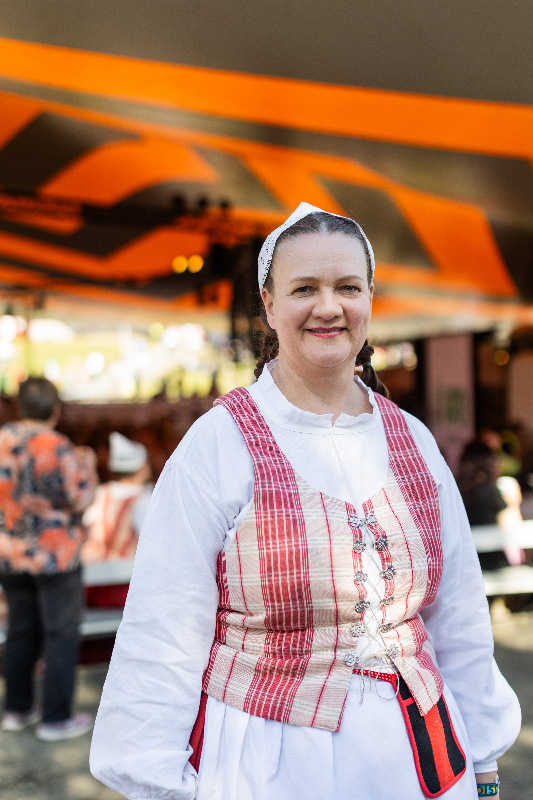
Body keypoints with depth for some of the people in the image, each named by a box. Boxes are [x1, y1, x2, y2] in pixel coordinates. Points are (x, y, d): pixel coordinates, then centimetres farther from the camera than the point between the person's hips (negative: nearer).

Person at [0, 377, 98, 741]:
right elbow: (79, 500, -14)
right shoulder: (57, 448, -19)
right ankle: (56, 718, 10)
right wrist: (86, 466, 1)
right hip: (54, 557, -6)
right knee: (62, 635, 5)